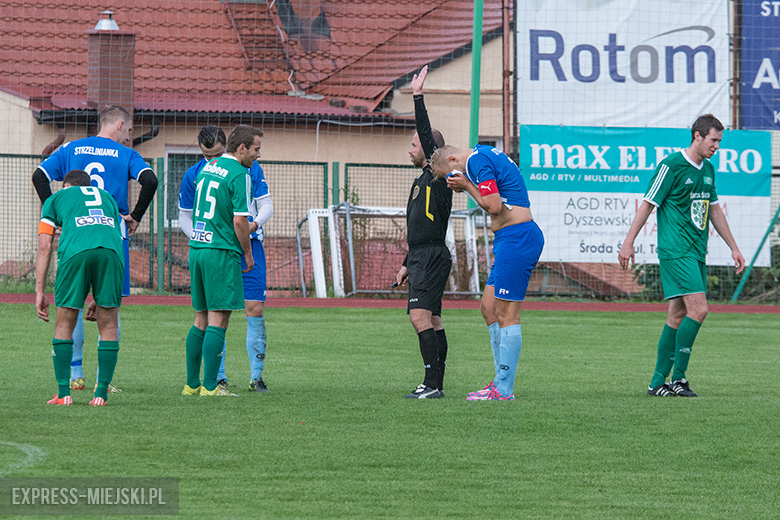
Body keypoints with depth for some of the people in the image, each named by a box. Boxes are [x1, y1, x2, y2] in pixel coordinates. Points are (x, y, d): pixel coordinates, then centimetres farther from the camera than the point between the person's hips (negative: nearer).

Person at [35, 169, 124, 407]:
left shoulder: (55, 199, 28)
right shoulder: (107, 197, 37)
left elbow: (44, 247, 18)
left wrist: (40, 292, 17)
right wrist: (99, 296, 43)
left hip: (75, 252, -2)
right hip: (111, 251, 2)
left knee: (64, 324, 11)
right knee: (109, 325, 11)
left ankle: (63, 393, 9)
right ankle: (101, 393, 8)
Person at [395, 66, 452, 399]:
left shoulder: (437, 177, -6)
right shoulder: (422, 181, 22)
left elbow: (427, 134, -17)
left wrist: (418, 96, -16)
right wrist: (407, 264, 27)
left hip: (432, 257, -10)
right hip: (422, 258, 10)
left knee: (420, 316, -17)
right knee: (431, 321, 8)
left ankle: (432, 384, -20)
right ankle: (435, 385, 7)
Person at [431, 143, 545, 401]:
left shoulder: (477, 160, -13)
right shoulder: (484, 155, 18)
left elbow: (494, 206, -19)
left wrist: (467, 186, -5)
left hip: (516, 236, -11)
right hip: (512, 240, 11)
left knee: (506, 314, -7)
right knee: (489, 308, 14)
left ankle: (504, 389, -5)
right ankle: (501, 379, 17)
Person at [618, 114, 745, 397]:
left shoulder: (708, 169, 14)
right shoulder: (672, 166, -10)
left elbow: (714, 209, 24)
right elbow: (648, 203, -7)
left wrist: (733, 247, 24)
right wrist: (628, 243, -7)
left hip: (697, 252, 8)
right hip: (675, 250, -8)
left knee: (678, 316, 7)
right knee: (698, 309, -17)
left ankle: (658, 382, 11)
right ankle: (678, 378, -10)